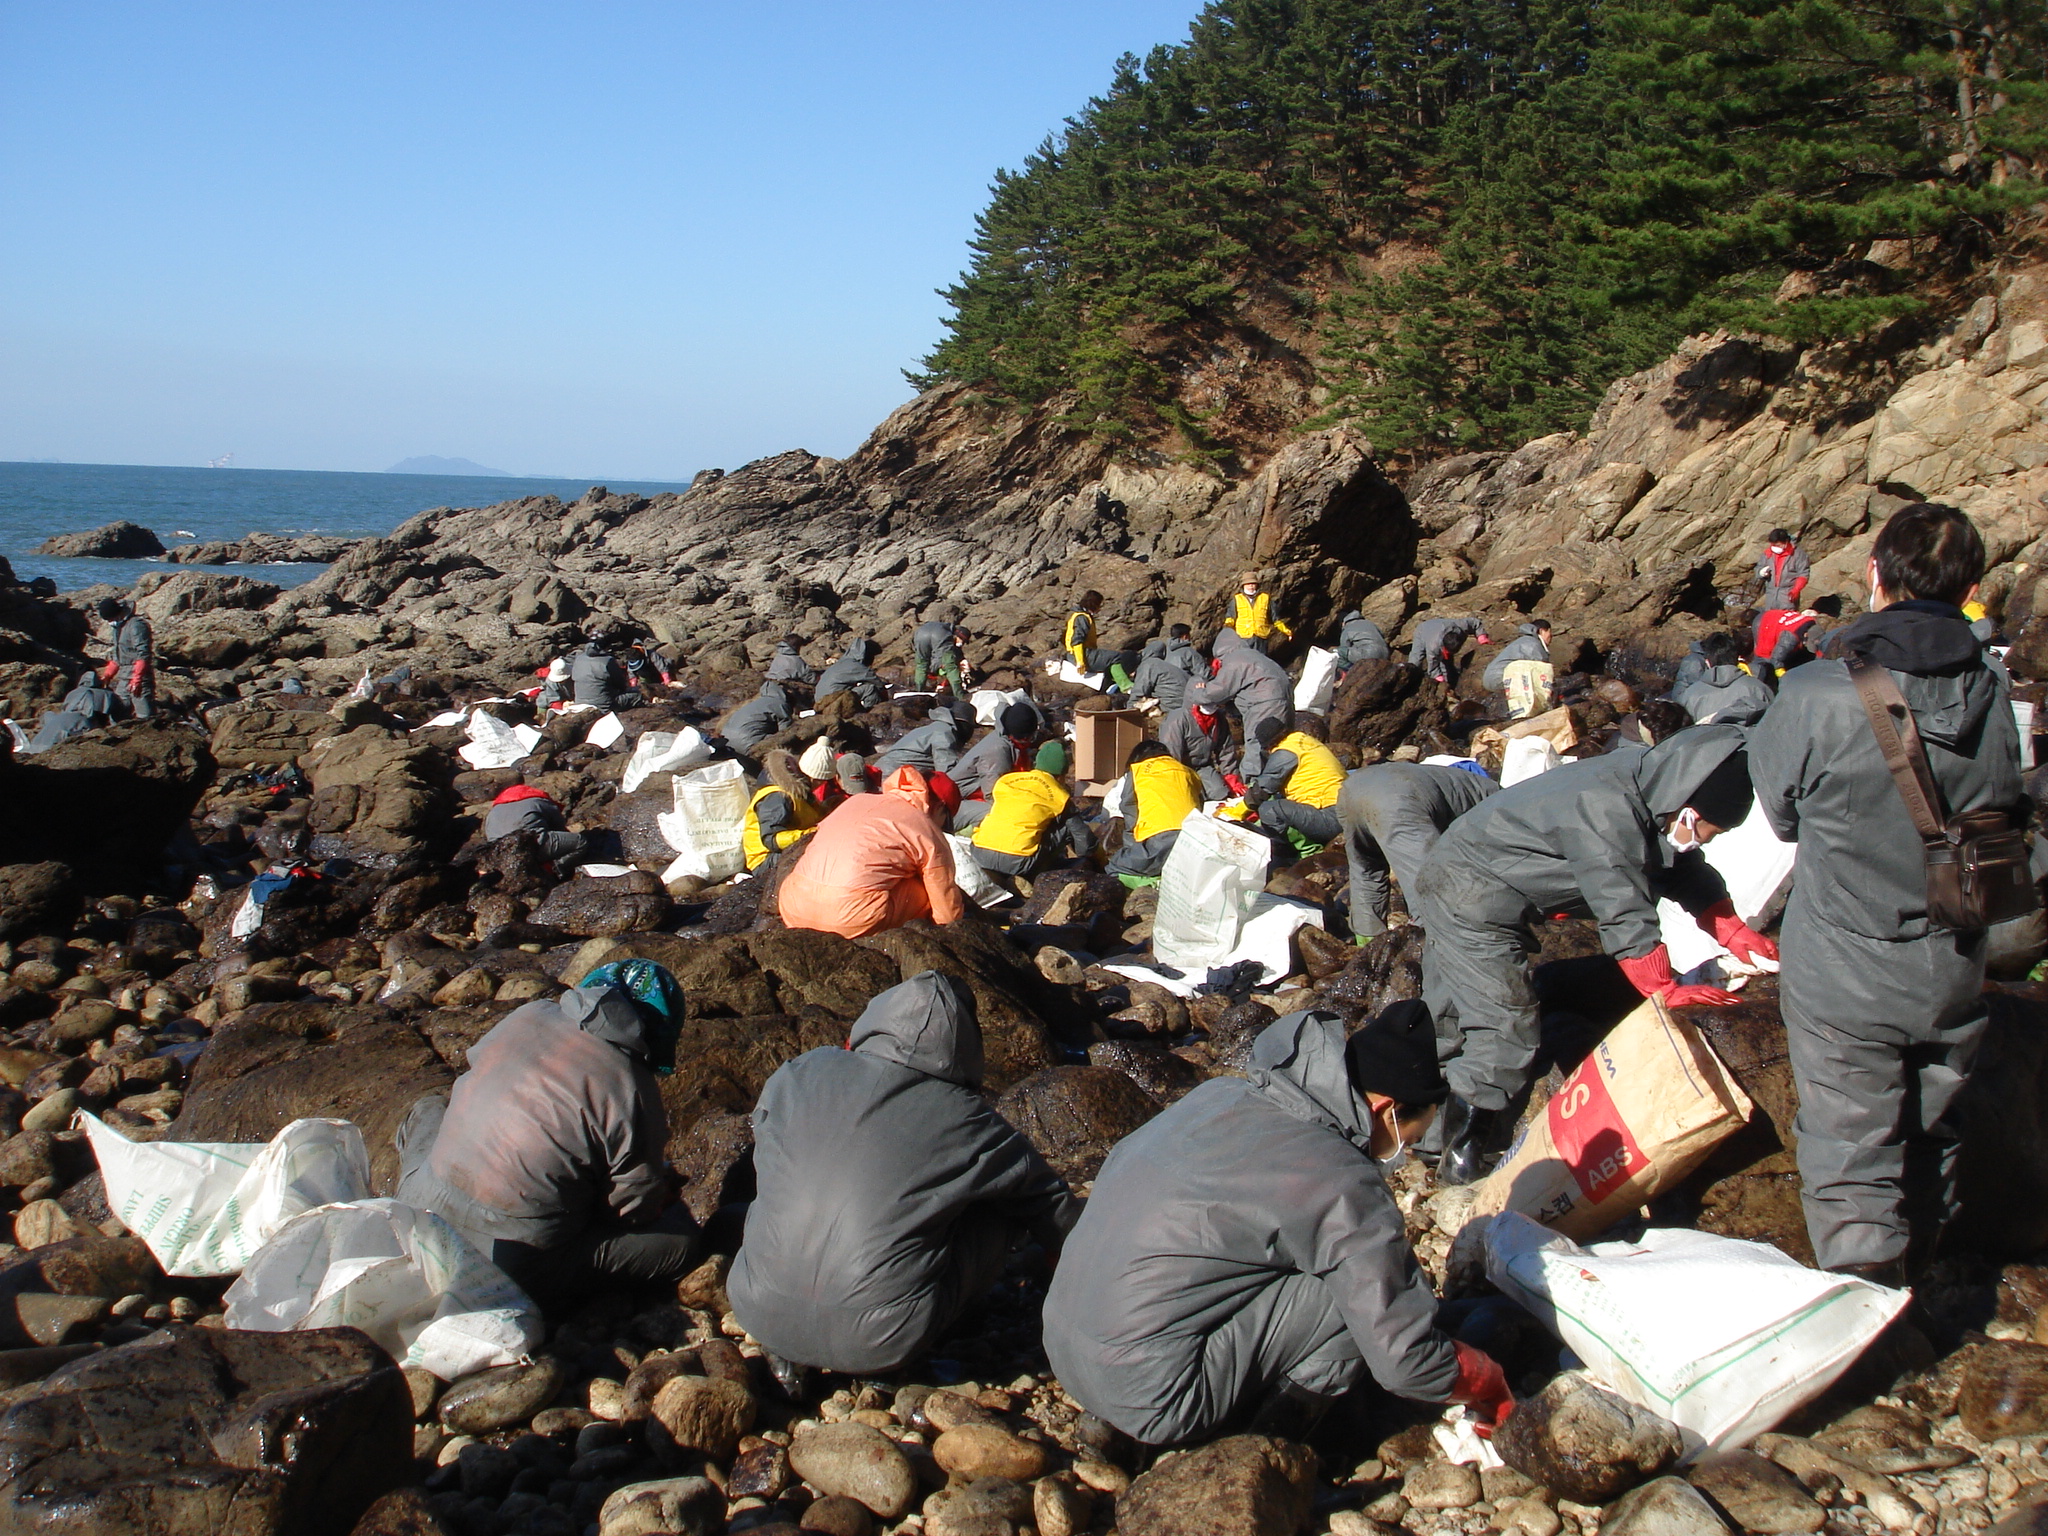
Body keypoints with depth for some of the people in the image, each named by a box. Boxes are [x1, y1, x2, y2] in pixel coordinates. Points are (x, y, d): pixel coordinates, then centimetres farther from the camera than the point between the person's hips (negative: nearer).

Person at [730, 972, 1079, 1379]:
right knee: (1009, 1209, 9)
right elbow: (1054, 1209, 13)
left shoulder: (797, 1076, 4)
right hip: (877, 1345, -3)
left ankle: (787, 1352, 16)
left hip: (759, 1315, 3)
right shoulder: (967, 1124, -2)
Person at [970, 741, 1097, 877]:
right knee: (1067, 827, 13)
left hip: (979, 856, 3)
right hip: (1017, 864, -3)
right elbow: (1084, 838, 15)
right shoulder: (1058, 795, 10)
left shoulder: (1005, 781, 20)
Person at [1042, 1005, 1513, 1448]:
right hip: (1145, 1394, -8)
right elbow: (1406, 1363, -14)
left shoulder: (1222, 1093, 6)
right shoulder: (1345, 1187, -16)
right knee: (1359, 1296, -7)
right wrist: (1490, 1386, 10)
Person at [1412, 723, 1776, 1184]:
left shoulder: (1644, 785, -3)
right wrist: (1665, 990, -19)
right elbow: (1624, 913, -27)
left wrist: (1735, 934, 4)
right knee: (1506, 1024, -9)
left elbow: (1685, 870, 10)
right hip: (1469, 900, -10)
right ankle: (1462, 1149, 0)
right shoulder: (1609, 811, -31)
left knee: (1451, 1019, 18)